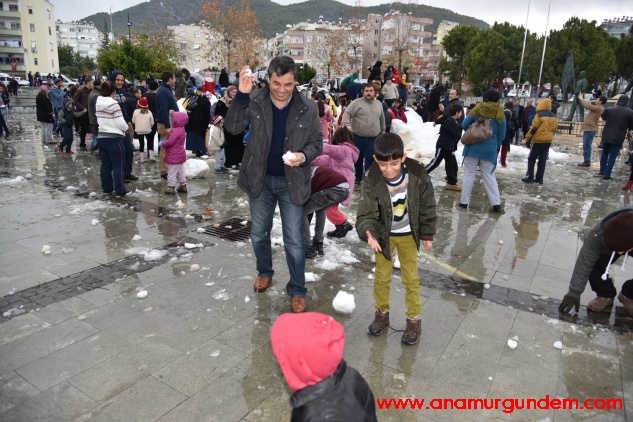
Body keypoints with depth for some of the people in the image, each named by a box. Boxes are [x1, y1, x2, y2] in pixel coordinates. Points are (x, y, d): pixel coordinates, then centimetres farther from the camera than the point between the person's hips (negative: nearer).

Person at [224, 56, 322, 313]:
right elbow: (233, 127, -18)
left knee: (294, 241, 3)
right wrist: (242, 95, -30)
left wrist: (304, 156, -24)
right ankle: (264, 271, 45)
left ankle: (297, 290, 22)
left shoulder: (308, 108, -11)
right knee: (258, 233, 18)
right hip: (260, 179, 2)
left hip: (291, 181, -2)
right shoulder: (255, 100, -9)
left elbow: (317, 142, -3)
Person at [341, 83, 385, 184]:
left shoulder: (379, 104, 12)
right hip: (358, 137, -2)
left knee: (370, 159, -4)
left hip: (373, 138, 2)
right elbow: (347, 114, -11)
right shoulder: (356, 103, -3)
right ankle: (358, 177, 28)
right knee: (358, 158, 11)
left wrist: (382, 130, 27)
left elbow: (382, 119, 24)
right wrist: (348, 124, -28)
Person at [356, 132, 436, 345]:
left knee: (411, 278, 9)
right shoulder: (372, 183, -25)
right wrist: (369, 233, -46)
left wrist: (427, 234, 0)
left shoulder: (417, 175, -22)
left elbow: (427, 205, -8)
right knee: (381, 277, 12)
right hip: (384, 235, 0)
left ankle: (414, 319, 27)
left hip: (408, 235, 0)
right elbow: (366, 214, -25)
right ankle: (382, 313, 35)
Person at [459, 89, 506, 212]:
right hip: (490, 149, 2)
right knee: (489, 176, 9)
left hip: (473, 147, -2)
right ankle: (496, 202, 4)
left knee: (469, 174, 6)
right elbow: (501, 135, 4)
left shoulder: (478, 109, -3)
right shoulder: (500, 114, 3)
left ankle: (464, 201, 7)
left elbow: (464, 125, -3)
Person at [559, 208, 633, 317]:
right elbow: (584, 263, -32)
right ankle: (605, 295, 1)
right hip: (607, 245, 2)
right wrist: (574, 293, -28)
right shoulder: (598, 234, -41)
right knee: (594, 264, -25)